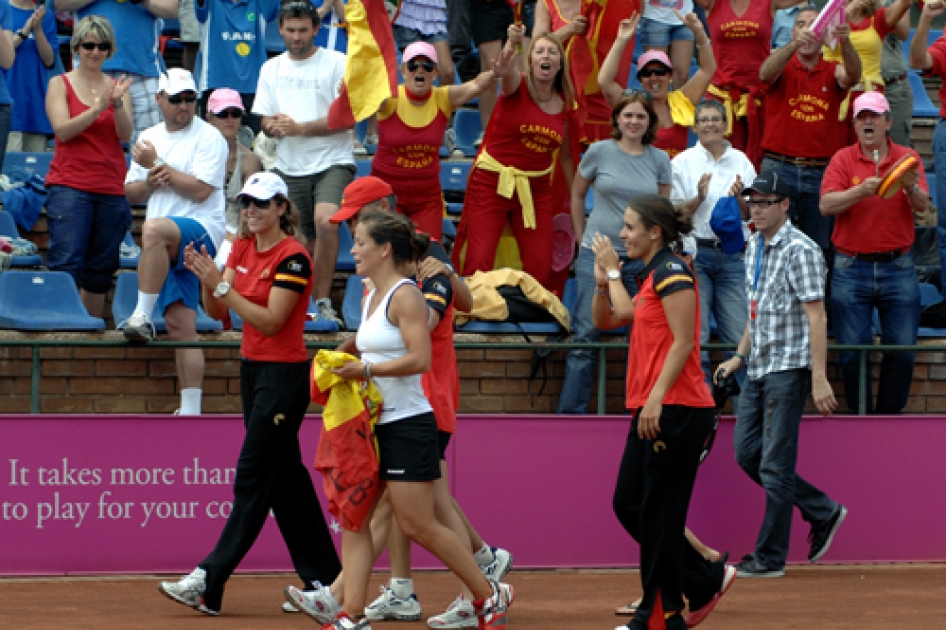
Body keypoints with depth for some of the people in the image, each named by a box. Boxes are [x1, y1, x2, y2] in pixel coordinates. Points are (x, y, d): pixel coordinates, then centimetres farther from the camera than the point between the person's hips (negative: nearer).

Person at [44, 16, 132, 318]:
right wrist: (98, 108, -19)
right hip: (70, 186, -3)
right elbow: (62, 130, -8)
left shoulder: (117, 86, 12)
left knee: (100, 270, 6)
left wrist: (117, 104, -18)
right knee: (66, 265, -12)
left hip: (112, 188, 3)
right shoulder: (60, 84, 5)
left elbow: (125, 135, 0)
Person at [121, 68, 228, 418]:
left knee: (154, 229, -37)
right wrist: (150, 182, -1)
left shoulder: (208, 138, -1)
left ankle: (143, 316, -34)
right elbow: (130, 194, 21)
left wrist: (158, 164, -9)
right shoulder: (150, 138, 18)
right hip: (169, 248, 6)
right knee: (180, 324, -1)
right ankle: (190, 411, -2)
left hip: (202, 230, -6)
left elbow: (201, 191, -13)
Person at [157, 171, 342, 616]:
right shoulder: (243, 248, 9)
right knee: (285, 478, 11)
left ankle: (209, 583, -11)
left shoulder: (293, 257, -15)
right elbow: (217, 312, 7)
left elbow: (271, 321, -21)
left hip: (285, 375, -9)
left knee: (252, 479, -8)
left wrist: (222, 285, -25)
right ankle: (324, 580, 17)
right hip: (253, 369, 9)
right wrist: (206, 278, -12)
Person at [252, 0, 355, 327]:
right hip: (289, 167, 5)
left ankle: (323, 301, -20)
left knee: (325, 222, -28)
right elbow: (266, 121, 15)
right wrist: (274, 127, -10)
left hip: (332, 162, -5)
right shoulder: (271, 69, 13)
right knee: (302, 242, 6)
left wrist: (298, 128, -15)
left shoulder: (337, 63, -2)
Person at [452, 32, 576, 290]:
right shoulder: (517, 86, -7)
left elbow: (565, 156, 15)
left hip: (536, 189, 4)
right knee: (478, 263, -11)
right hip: (491, 182, -4)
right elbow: (505, 70, -33)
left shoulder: (563, 104, 5)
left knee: (540, 267, 1)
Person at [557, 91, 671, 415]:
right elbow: (577, 195, 12)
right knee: (586, 336, -2)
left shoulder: (659, 160, 5)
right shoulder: (600, 152, 0)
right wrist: (582, 239, 10)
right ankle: (570, 411, 2)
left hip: (640, 258, 2)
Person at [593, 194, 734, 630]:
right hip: (651, 412, 10)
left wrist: (656, 398, -23)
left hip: (675, 410, -10)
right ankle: (707, 579, 20)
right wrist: (604, 279, 10)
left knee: (658, 512, -5)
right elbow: (606, 320, 27)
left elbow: (683, 342, -18)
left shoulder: (672, 273, -11)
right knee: (628, 504, 12)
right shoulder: (651, 277, 17)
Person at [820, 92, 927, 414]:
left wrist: (911, 188, -29)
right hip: (851, 269, -1)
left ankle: (889, 417, 11)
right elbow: (826, 205, -10)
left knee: (902, 350, -2)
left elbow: (922, 206, -7)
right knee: (853, 352, -4)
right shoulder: (843, 160, 3)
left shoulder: (907, 158, 5)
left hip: (898, 266, 1)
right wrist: (861, 191, -26)